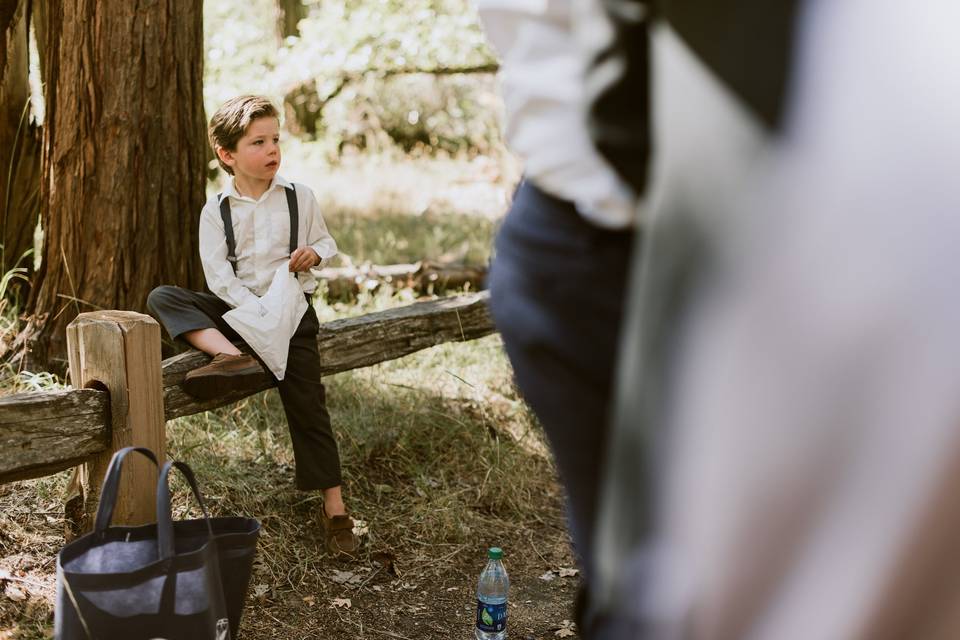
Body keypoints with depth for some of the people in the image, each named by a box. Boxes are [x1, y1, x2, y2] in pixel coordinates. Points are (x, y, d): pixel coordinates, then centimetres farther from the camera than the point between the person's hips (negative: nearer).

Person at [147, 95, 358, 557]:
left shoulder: (299, 197, 3)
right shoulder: (216, 211, 0)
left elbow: (325, 243, 16)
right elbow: (218, 276, -7)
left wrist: (315, 253, -9)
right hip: (237, 306, 2)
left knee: (306, 403, -13)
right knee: (162, 298, -20)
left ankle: (334, 507, -8)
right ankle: (233, 358, -41)